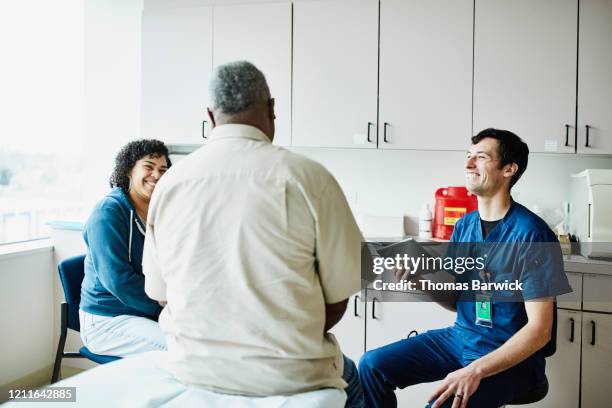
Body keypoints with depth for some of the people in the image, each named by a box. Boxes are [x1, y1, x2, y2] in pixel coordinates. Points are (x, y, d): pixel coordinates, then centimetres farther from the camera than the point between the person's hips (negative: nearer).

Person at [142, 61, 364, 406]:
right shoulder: (308, 176, -16)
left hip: (192, 368, 4)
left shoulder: (169, 182, -5)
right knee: (350, 376, 31)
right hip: (289, 376, -3)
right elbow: (339, 298, -10)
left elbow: (160, 292, 3)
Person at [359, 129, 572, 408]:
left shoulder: (531, 233, -18)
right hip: (461, 336, 7)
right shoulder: (464, 225, 4)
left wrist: (475, 370, -28)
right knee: (372, 365, -3)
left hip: (512, 355, -6)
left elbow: (539, 330, -19)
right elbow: (455, 300, 10)